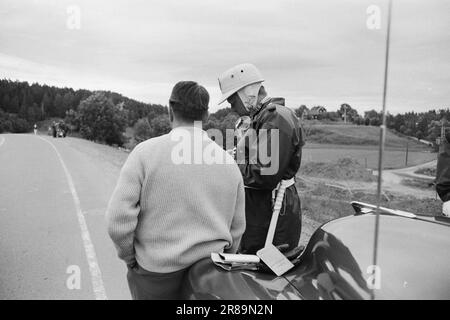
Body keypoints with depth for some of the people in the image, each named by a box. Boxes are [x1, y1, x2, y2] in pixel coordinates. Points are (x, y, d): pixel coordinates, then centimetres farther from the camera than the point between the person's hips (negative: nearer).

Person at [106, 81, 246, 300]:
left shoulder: (145, 152, -13)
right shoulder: (228, 162, -3)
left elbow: (118, 220, -15)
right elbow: (237, 228, 4)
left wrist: (128, 256, 3)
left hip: (158, 275, -2)